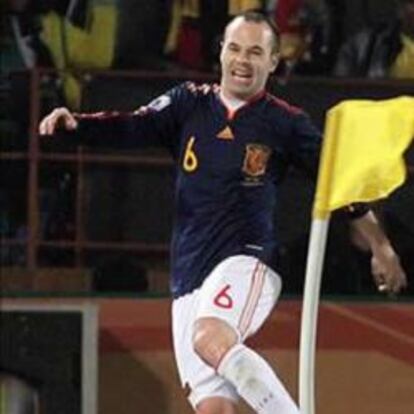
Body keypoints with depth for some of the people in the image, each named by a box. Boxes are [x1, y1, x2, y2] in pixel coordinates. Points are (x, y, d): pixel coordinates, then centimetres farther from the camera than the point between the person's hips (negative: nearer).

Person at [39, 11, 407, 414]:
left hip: (246, 263, -4)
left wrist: (381, 248, 10)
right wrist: (75, 122, -21)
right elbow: (134, 127, -3)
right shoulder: (189, 104, 11)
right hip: (188, 282, 4)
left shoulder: (286, 124, 5)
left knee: (211, 340, -34)